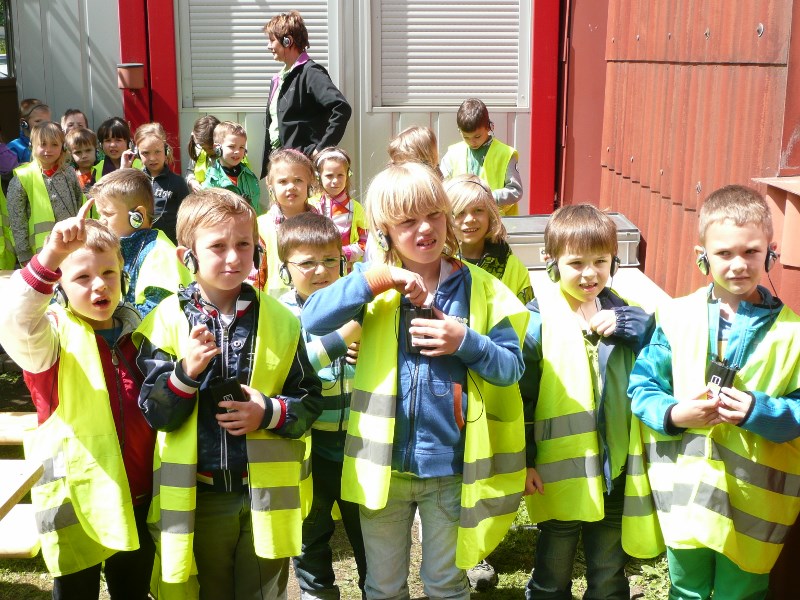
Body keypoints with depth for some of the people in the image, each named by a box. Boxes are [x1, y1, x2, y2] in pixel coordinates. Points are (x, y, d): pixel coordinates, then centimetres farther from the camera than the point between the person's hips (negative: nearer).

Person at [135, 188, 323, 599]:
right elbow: (155, 413, -8)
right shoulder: (166, 322, -6)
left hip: (268, 492, 0)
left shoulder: (280, 320, -3)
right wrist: (186, 372, -25)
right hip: (197, 496, 0)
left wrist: (270, 412, -17)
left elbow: (310, 400, 2)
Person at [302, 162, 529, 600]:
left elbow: (511, 367, -2)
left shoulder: (478, 287, -3)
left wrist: (465, 341, -19)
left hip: (450, 466, 0)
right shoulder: (374, 284, -3)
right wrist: (380, 277, -24)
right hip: (384, 464, 1)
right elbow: (311, 319, -17)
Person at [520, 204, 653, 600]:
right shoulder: (538, 317, -9)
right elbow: (521, 395, -8)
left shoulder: (620, 311, 3)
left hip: (615, 466, 3)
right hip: (559, 471, -3)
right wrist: (524, 459, -8)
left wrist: (623, 324, -19)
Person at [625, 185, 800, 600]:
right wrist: (674, 413, -19)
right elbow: (642, 387, -1)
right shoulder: (677, 318, -5)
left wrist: (758, 411, -23)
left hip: (753, 500, -1)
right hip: (685, 491, 1)